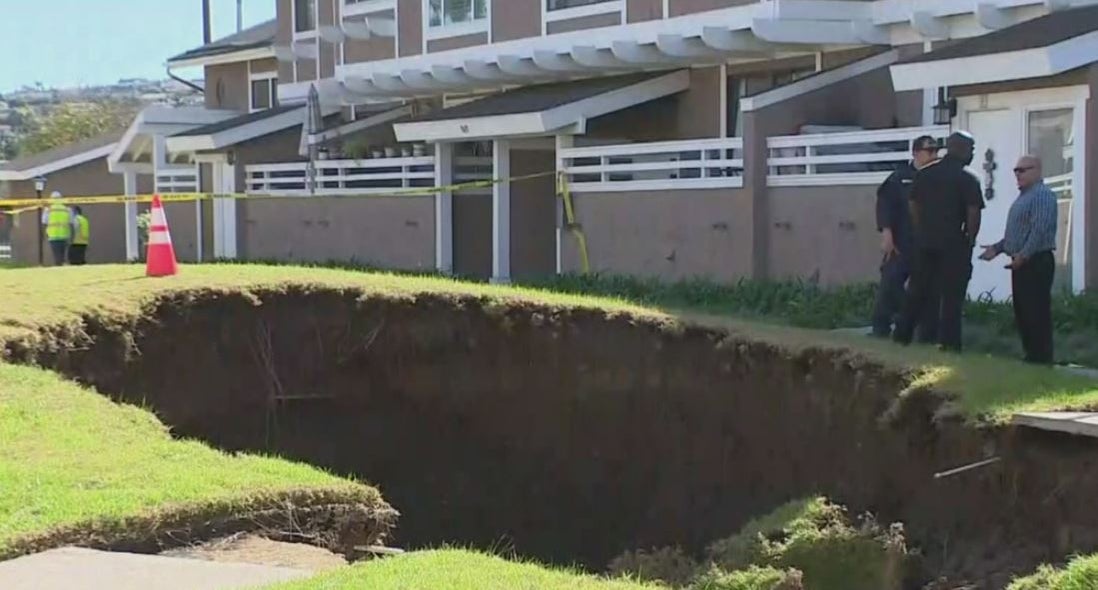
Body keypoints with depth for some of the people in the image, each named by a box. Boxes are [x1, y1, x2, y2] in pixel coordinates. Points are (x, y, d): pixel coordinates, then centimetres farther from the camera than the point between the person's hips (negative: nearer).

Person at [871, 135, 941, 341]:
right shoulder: (900, 177, 2)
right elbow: (885, 205, -4)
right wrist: (887, 234, -12)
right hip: (902, 244, -2)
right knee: (890, 283, -8)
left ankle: (928, 335, 13)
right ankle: (880, 329, 1)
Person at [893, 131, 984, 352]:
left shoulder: (924, 174, 7)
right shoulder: (968, 180, -9)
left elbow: (913, 205, 9)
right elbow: (973, 213, -12)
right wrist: (970, 240, 1)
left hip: (924, 242, 5)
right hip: (953, 244, -5)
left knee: (917, 290, 12)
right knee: (952, 295, 2)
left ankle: (902, 335, 13)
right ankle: (948, 341, 1)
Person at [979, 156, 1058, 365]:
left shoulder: (1043, 195, -12)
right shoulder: (1023, 196, 21)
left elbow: (1040, 230, -22)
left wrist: (1023, 255, -26)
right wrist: (997, 248, 17)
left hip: (1035, 262, -10)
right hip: (1021, 262, 10)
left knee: (1036, 312, -8)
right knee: (1021, 311, 12)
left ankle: (1041, 357, -4)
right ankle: (1031, 354, 18)